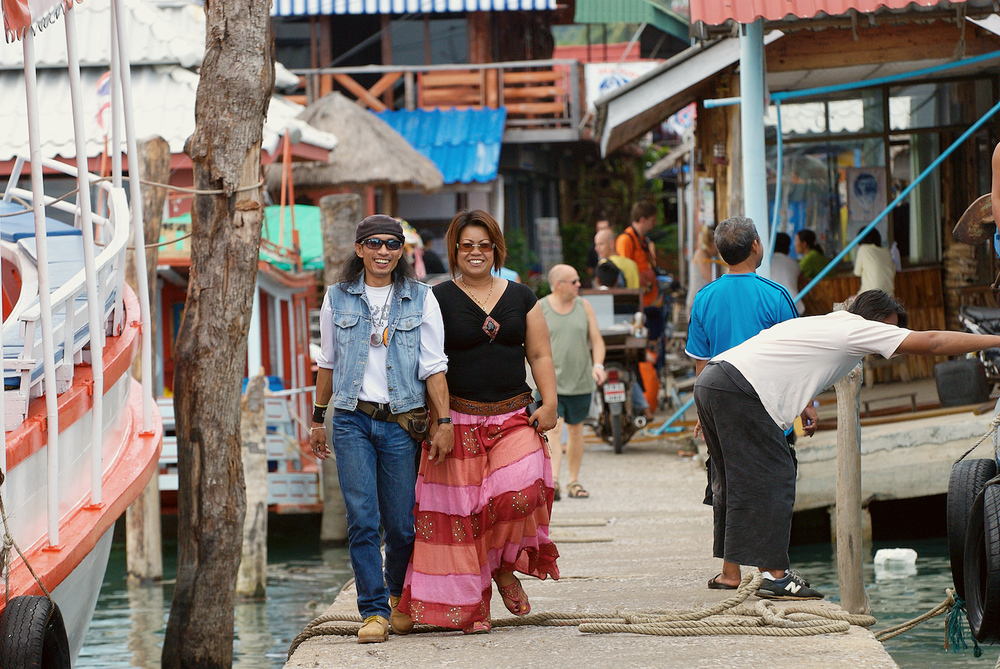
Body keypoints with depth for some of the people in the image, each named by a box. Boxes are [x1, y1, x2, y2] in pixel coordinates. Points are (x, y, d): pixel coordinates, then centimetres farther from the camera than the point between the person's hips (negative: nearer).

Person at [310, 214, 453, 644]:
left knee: (400, 524, 2)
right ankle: (374, 612, -4)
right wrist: (318, 419, 18)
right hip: (351, 420, 1)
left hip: (401, 422, -1)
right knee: (362, 520, -8)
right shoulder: (338, 299, 8)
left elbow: (434, 367, 1)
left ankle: (399, 596, 29)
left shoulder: (420, 299, 4)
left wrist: (444, 423, -6)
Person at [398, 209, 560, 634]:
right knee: (460, 514, -4)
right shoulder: (438, 300, 3)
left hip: (513, 419, 2)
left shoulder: (521, 298, 12)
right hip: (459, 420, -2)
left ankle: (505, 567, 5)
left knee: (521, 490, -22)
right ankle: (471, 607, 6)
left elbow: (540, 355, 13)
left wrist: (548, 403, 0)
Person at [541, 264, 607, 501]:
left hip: (580, 381, 3)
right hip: (551, 381, -3)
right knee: (554, 428, -16)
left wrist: (598, 365, -9)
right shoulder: (540, 309, -1)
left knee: (575, 429, 11)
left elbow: (596, 339, 7)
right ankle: (553, 480, -22)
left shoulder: (584, 306, 8)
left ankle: (574, 481, 22)